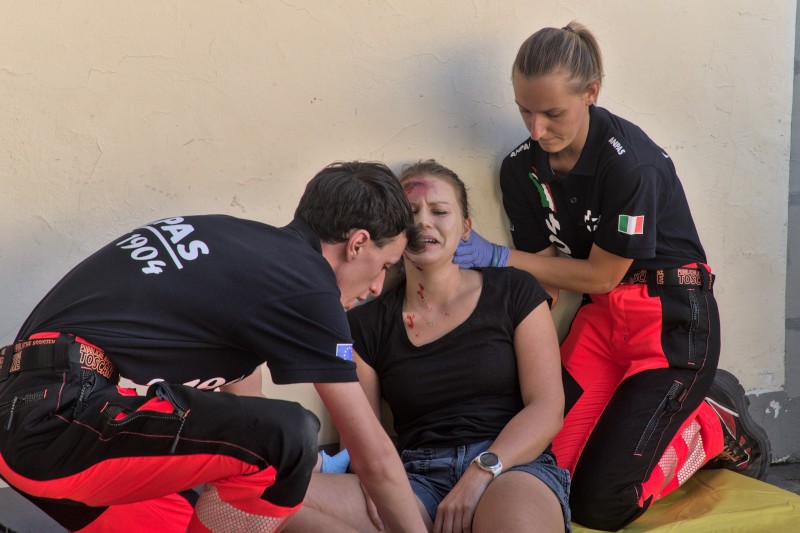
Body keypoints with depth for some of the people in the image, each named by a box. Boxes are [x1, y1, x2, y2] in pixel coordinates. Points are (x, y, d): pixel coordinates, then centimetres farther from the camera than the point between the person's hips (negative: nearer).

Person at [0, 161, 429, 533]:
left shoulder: (241, 240, 19)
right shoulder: (308, 286, -6)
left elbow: (240, 396, 29)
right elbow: (375, 458, 0)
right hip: (62, 418, -10)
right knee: (286, 437, -19)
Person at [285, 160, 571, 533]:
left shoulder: (513, 293, 10)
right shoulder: (366, 324, 14)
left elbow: (547, 408, 2)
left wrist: (482, 472, -13)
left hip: (514, 467, -3)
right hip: (419, 479, 3)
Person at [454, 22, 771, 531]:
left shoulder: (631, 161, -23)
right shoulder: (521, 169, -2)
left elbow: (600, 276, -14)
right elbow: (546, 271, 3)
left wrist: (497, 257, -12)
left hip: (672, 321, -7)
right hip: (600, 317, 7)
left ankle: (717, 425, 11)